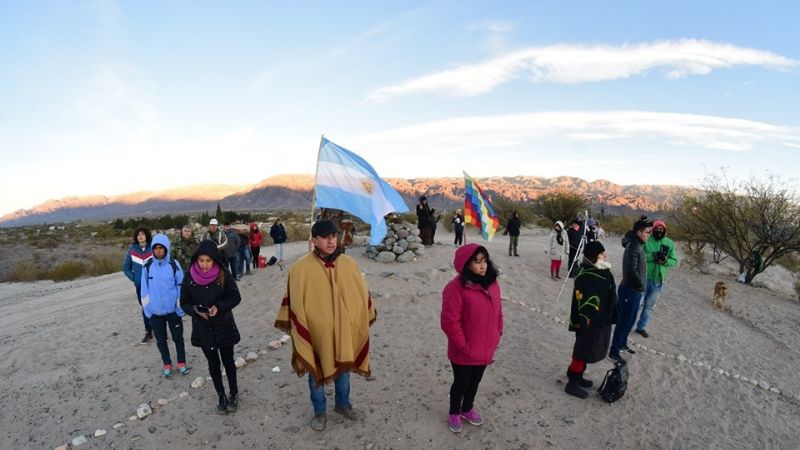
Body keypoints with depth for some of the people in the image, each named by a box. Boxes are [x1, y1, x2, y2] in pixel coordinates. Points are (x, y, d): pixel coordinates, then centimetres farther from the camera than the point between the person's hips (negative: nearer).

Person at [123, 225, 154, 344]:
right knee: (144, 309, 13)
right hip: (140, 286, 3)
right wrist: (133, 278, 0)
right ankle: (148, 332, 25)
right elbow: (126, 267, 10)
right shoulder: (132, 250, -1)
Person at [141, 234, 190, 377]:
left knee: (178, 337, 11)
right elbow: (145, 289, 1)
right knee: (160, 339, 15)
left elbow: (181, 286, -5)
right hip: (155, 311, 2)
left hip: (173, 309, -1)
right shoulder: (147, 266, -5)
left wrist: (181, 307, -5)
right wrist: (147, 309, -1)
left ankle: (182, 362, 29)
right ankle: (167, 364, 33)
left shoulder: (174, 264, -9)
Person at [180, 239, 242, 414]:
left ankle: (233, 394, 32)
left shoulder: (224, 274, -14)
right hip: (203, 329, 2)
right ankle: (221, 397, 33)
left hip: (224, 326, -2)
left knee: (228, 362, 11)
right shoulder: (190, 277, -9)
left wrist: (219, 306, -25)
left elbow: (236, 297, -9)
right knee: (213, 363, 15)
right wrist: (196, 310, -21)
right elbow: (184, 303, -1)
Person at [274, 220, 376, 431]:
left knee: (344, 367, 21)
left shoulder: (349, 264, -8)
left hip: (344, 330, 3)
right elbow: (293, 302, -8)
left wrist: (362, 322, 7)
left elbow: (361, 294, 2)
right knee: (316, 371, 17)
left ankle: (343, 404, 46)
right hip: (315, 331, -2)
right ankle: (319, 411, 41)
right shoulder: (301, 268, -16)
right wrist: (296, 329, -6)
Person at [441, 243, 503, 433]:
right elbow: (450, 322, -23)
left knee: (475, 381, 25)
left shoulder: (492, 283, -2)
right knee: (461, 382, 16)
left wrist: (496, 337, 6)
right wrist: (463, 346, -17)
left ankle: (467, 408, 51)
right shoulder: (456, 287, -25)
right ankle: (454, 413, 43)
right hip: (464, 352, -6)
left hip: (485, 349, 6)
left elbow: (498, 313, 8)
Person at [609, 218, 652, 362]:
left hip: (635, 290, 9)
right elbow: (631, 270, -28)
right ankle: (614, 351, 10)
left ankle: (622, 343, 38)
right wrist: (641, 285, -15)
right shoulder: (633, 247, -21)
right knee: (624, 321, 0)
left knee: (630, 320, 21)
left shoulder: (638, 245, 8)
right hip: (630, 290, -9)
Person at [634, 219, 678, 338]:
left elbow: (674, 260, 5)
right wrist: (653, 256, -28)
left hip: (658, 281, 4)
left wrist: (666, 261, -16)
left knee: (649, 306, 15)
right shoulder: (646, 240, -9)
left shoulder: (670, 243, 3)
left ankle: (641, 327, 29)